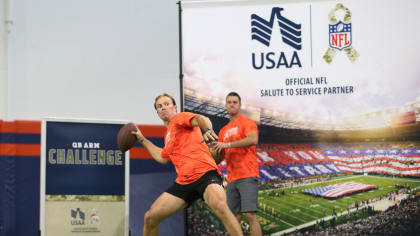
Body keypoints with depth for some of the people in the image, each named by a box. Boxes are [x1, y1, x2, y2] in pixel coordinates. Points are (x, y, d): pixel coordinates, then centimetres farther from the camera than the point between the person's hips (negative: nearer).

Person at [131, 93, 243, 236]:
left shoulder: (179, 118, 5)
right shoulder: (168, 134, 26)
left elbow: (200, 119, -17)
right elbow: (163, 158, 42)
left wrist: (208, 130, -41)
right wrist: (142, 140, 44)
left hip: (204, 173, -8)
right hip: (184, 181, 8)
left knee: (220, 207, -37)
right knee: (150, 217, 3)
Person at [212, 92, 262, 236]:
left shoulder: (246, 122, 1)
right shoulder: (223, 131, 21)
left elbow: (253, 139, -20)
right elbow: (220, 158, 22)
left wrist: (228, 144, -18)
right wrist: (215, 149, -1)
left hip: (247, 176, -7)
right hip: (232, 179, 7)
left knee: (250, 215, -16)